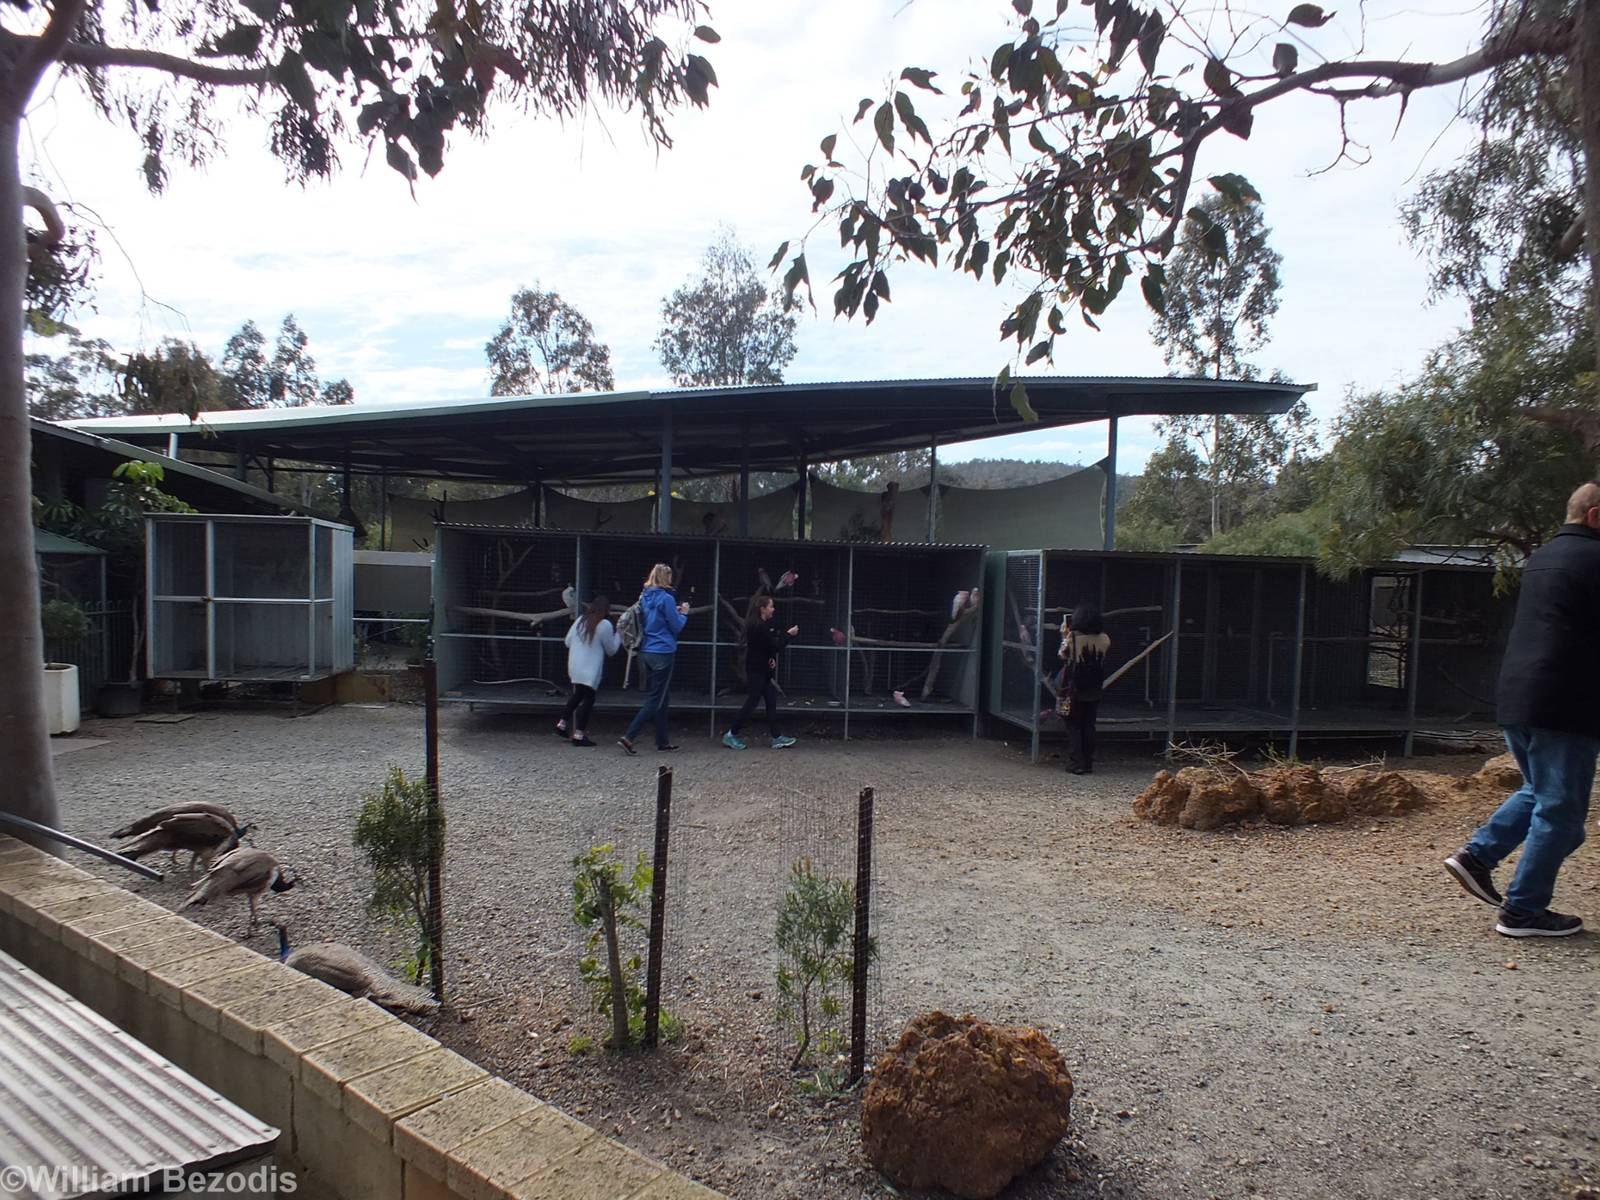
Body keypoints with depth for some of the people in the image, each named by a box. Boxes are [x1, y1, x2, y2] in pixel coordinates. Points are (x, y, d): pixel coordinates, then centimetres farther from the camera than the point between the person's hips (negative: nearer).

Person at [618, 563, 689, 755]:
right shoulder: (666, 598, -14)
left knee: (663, 697, 16)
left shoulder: (645, 597, 10)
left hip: (647, 652, 8)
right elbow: (676, 627, -10)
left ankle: (662, 741, 21)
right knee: (655, 699, -4)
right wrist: (683, 614, 7)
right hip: (663, 652, -8)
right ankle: (628, 737, -10)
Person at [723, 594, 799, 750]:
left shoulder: (763, 625, 12)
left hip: (763, 670, 10)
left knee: (771, 701, 8)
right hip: (756, 671, -10)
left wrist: (772, 658, -3)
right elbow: (773, 646, -19)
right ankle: (731, 735, 4)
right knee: (752, 702, -5)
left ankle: (777, 737, 10)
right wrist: (788, 634, -9)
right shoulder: (758, 627, -19)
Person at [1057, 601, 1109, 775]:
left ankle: (1076, 763, 1)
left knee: (1073, 727, 5)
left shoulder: (1072, 637, -13)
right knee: (1089, 726, 12)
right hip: (1093, 690, 3)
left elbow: (1063, 655, 0)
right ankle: (1088, 764, 13)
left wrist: (1064, 635, 11)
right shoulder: (1104, 639, -4)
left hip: (1073, 689, -3)